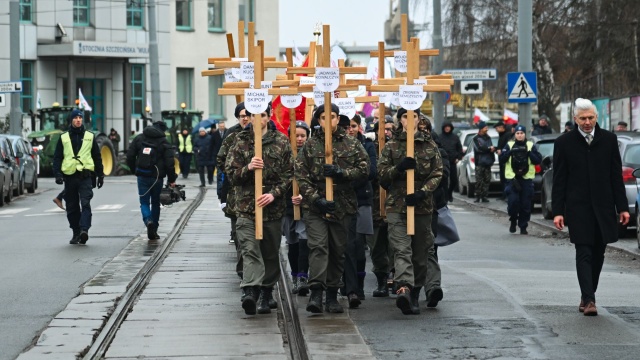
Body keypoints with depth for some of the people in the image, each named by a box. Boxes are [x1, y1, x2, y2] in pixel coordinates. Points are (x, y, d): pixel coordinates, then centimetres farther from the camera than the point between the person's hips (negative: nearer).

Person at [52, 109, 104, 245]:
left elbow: (97, 157, 14)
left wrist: (100, 175, 11)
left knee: (85, 204, -16)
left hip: (85, 176, -2)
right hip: (69, 177, 2)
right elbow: (57, 157, 8)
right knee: (72, 207, 6)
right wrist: (57, 174, -5)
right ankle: (76, 233, 15)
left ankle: (84, 229, -26)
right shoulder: (64, 138, 9)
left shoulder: (90, 136, 9)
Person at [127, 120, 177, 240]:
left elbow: (130, 157, 5)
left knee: (144, 202, 7)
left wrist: (134, 170, 18)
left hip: (142, 176, 1)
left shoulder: (139, 139, 3)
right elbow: (169, 163, -9)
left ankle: (148, 221, -23)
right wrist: (171, 179, 0)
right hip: (157, 177, -1)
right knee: (155, 203, 15)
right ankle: (154, 230, 17)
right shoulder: (164, 142, -5)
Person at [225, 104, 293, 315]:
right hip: (247, 207, -1)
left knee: (271, 254, 10)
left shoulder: (281, 142, 6)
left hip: (273, 208, 1)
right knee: (250, 250, -16)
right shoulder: (240, 142, 7)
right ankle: (250, 292, -29)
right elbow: (231, 174, 4)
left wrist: (274, 193, -12)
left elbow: (288, 174, 2)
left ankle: (266, 293, 22)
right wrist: (248, 168, -15)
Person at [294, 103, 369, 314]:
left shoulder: (351, 145, 7)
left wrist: (341, 173, -13)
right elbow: (300, 176, -2)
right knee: (318, 247, -15)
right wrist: (316, 198, -13)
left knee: (338, 250, 7)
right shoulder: (309, 146, 3)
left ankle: (332, 295, 17)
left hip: (342, 206, 2)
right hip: (315, 207, -2)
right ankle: (316, 293, -22)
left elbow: (364, 169, 2)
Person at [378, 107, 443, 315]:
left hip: (422, 206, 2)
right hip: (397, 205, -2)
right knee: (401, 249, -16)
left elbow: (437, 173, 3)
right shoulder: (391, 146, 8)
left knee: (420, 253, 7)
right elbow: (381, 173, 5)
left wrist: (422, 192, -12)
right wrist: (399, 167, -14)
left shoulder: (430, 146, 9)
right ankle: (404, 288, -33)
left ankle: (415, 294, 17)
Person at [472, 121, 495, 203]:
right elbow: (479, 148, -13)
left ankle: (484, 196, 6)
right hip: (479, 162, -5)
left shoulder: (488, 138, 17)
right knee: (479, 180, -7)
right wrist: (489, 148, -6)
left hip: (487, 162, 5)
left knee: (487, 180, 1)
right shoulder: (476, 138, 0)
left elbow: (492, 147, 15)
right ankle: (478, 196, -2)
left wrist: (493, 148, -9)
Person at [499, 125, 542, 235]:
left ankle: (523, 226, 12)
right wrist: (510, 152, -18)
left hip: (527, 179, 1)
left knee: (526, 204, 0)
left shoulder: (531, 146, 7)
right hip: (512, 179, -1)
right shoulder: (509, 145, 7)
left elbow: (538, 160, 0)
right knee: (513, 201, -13)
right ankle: (513, 221, 13)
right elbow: (502, 159, -1)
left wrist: (529, 153, -16)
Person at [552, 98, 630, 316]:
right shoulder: (564, 143, 1)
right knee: (584, 253, -8)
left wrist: (622, 206, 2)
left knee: (598, 253, 7)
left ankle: (587, 296, 20)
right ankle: (588, 300, -12)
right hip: (578, 207, -3)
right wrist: (557, 211, -5)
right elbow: (559, 180, 1)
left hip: (603, 207, 3)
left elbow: (617, 175, 8)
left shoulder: (608, 140, 6)